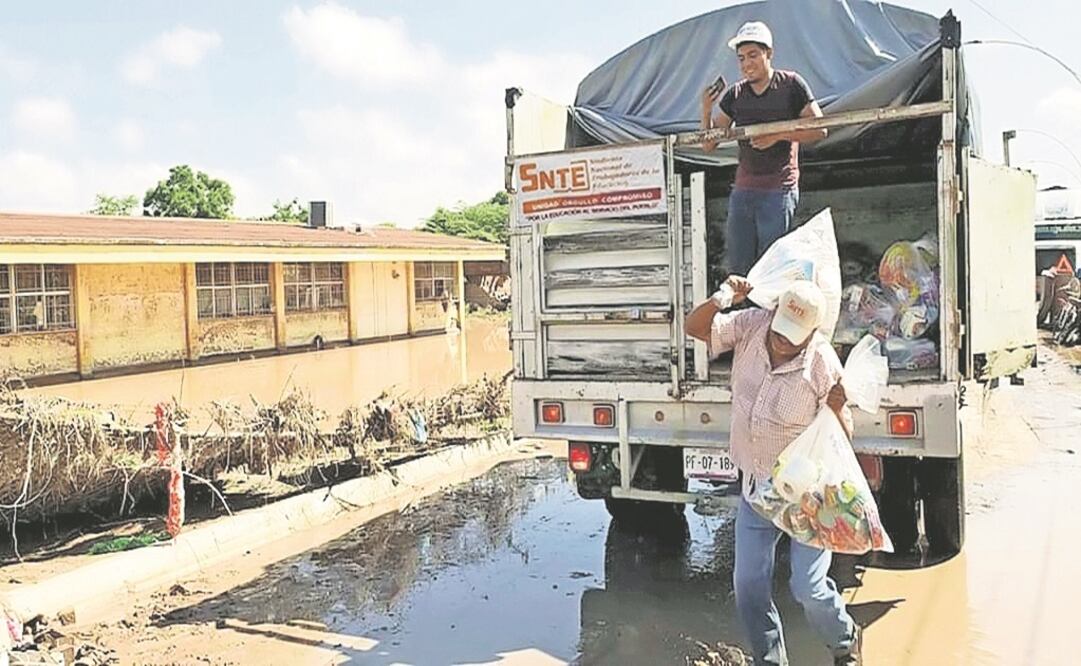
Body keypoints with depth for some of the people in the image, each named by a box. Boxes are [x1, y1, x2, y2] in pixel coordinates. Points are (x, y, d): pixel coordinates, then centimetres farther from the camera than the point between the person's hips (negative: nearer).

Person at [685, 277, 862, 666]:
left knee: (808, 588, -2)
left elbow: (843, 435, -14)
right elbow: (694, 327, -3)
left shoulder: (823, 364, -20)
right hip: (756, 488, 5)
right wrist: (722, 299, -19)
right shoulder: (751, 325, -9)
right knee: (748, 584, 7)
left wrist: (838, 407, -35)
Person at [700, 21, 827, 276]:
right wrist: (706, 111, -7)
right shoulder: (734, 94, 9)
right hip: (742, 190, 4)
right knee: (737, 271, 4)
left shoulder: (791, 85, 0)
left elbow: (819, 129, -2)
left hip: (779, 191, -4)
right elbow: (708, 145, 10)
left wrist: (778, 135, -15)